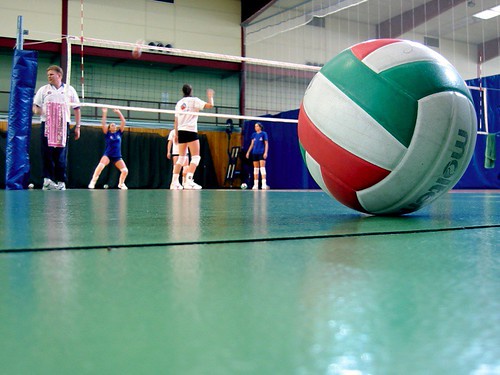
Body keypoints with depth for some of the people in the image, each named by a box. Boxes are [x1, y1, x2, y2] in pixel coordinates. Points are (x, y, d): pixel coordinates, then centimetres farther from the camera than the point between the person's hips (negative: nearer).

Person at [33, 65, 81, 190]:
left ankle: (61, 181, 1)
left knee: (61, 154, -2)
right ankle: (47, 179, -5)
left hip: (63, 126, -1)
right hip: (46, 125, 1)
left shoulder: (69, 90, 11)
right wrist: (36, 110, -14)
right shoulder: (43, 89, 13)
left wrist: (77, 127, 7)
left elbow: (77, 109, 12)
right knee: (47, 153, -4)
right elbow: (35, 106, 11)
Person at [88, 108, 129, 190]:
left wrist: (118, 112, 2)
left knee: (125, 171, -9)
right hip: (107, 155, -3)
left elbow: (123, 122, 4)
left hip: (117, 156, 3)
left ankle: (121, 184, 19)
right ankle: (92, 182, -25)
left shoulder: (119, 133, 9)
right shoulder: (107, 134, 4)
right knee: (101, 165, -31)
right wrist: (104, 113, -11)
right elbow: (103, 124, -8)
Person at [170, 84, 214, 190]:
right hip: (191, 131, -6)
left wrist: (176, 134, 20)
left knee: (181, 157, 13)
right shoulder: (194, 100, -1)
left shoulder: (179, 103, 15)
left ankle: (174, 182, 9)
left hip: (181, 131, 6)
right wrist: (210, 96, 12)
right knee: (196, 157, -6)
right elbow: (210, 105, -6)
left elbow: (176, 120, 15)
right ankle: (188, 181, -20)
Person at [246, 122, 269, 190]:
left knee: (262, 168, -12)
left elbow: (266, 144, -5)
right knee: (255, 169, 5)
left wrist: (266, 152, -15)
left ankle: (264, 184, -17)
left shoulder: (264, 134, -2)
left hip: (261, 153, -5)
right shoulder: (254, 135, 12)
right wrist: (248, 152, 10)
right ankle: (255, 185, 8)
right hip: (255, 153, 5)